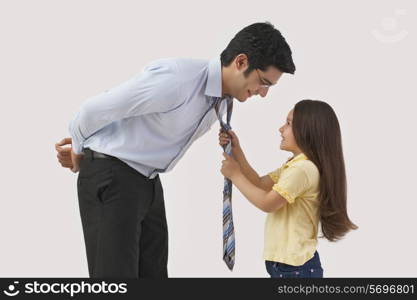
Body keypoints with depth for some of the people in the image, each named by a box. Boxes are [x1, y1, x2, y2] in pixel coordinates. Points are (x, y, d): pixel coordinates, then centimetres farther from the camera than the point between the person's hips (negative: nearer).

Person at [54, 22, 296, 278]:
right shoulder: (176, 78, -28)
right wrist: (79, 150, 3)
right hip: (112, 178, -8)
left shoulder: (223, 99, 1)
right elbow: (96, 109, -18)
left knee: (154, 272, 11)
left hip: (149, 180, 8)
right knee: (116, 272, -7)